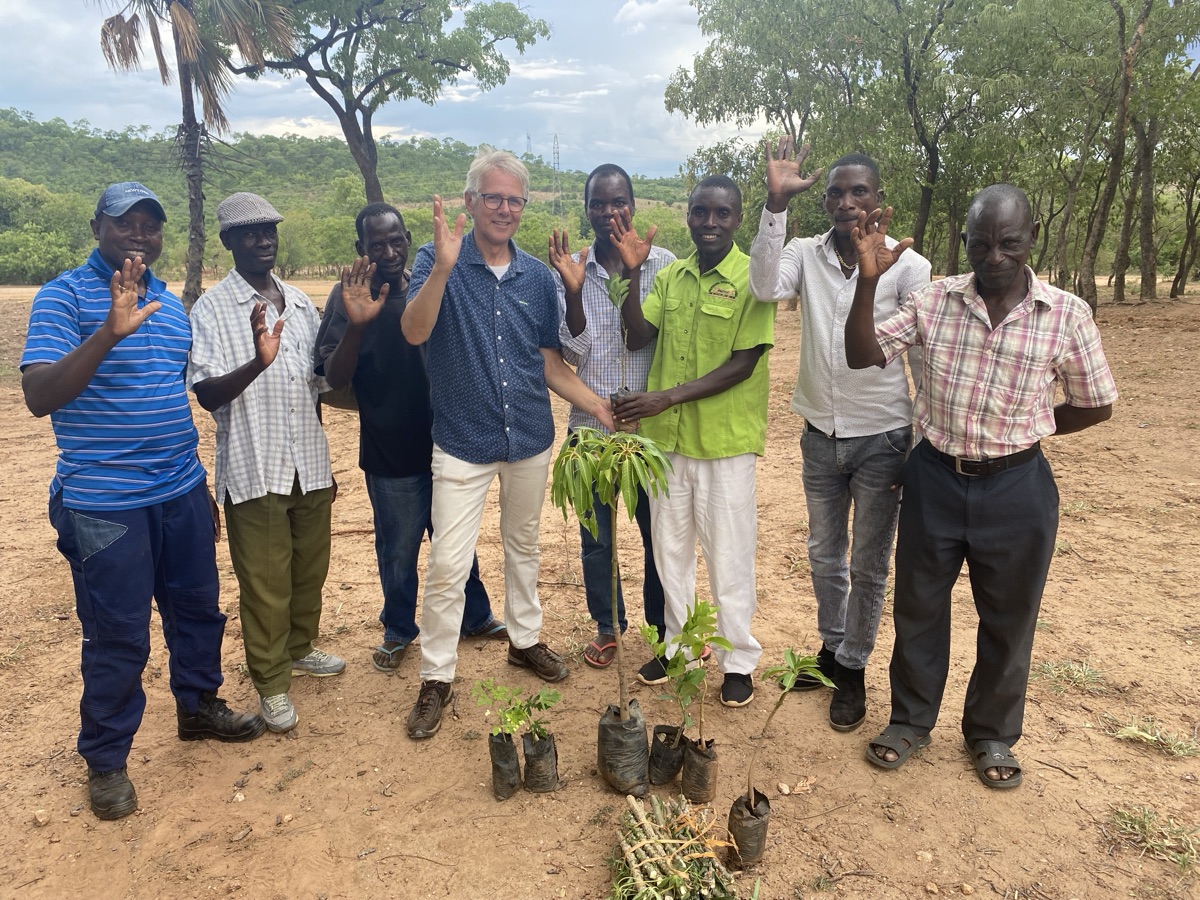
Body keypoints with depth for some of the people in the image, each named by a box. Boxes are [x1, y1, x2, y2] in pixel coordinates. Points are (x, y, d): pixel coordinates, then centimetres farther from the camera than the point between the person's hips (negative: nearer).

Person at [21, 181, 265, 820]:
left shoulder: (172, 305, 12)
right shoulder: (64, 296, -8)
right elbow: (39, 397, -20)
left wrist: (202, 488, 21)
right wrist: (110, 331, -33)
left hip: (182, 494, 6)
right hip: (105, 505, -6)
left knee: (198, 611, 17)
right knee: (117, 637, 5)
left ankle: (199, 707, 40)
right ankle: (106, 761, 25)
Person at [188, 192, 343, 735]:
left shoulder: (300, 303, 9)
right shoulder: (212, 308, -7)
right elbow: (207, 395, -17)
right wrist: (258, 362, -33)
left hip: (310, 466, 5)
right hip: (254, 471, -5)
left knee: (310, 569, 18)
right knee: (264, 583, 5)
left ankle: (300, 648, 40)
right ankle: (272, 683, 22)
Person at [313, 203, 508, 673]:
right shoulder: (349, 296, -10)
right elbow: (334, 379, -18)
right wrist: (355, 326, -34)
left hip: (445, 445, 3)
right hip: (390, 456, -3)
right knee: (398, 551, 12)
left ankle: (475, 616, 37)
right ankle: (398, 632, 33)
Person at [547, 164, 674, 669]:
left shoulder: (662, 264, -4)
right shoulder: (569, 271, 1)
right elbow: (575, 351, -8)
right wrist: (573, 291, -19)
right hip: (590, 424, 1)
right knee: (595, 534, 12)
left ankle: (664, 624, 32)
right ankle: (607, 625, 33)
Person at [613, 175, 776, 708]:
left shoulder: (752, 278, -9)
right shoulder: (671, 277, 8)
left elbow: (742, 364, -15)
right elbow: (638, 338, -1)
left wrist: (667, 397, -19)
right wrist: (632, 273, -11)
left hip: (725, 443, -5)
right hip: (667, 438, 5)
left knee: (728, 558, 6)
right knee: (670, 550, 17)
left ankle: (739, 661, 25)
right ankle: (677, 643, 36)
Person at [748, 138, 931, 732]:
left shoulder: (907, 267, -9)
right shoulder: (806, 254, -1)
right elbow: (765, 287, -24)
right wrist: (776, 204, -29)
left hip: (882, 437, -3)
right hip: (820, 434, 3)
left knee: (869, 566, 9)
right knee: (824, 556, 18)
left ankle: (853, 669, 27)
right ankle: (831, 647, 39)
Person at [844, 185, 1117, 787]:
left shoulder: (1068, 315, -8)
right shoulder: (935, 301, -4)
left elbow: (1095, 405, 3)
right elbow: (862, 355, -10)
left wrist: (1017, 433, 2)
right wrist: (868, 281, -23)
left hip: (1016, 487, -1)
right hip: (934, 479, 1)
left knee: (1007, 621, 14)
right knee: (918, 606, 14)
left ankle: (991, 734, 37)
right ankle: (910, 720, 36)